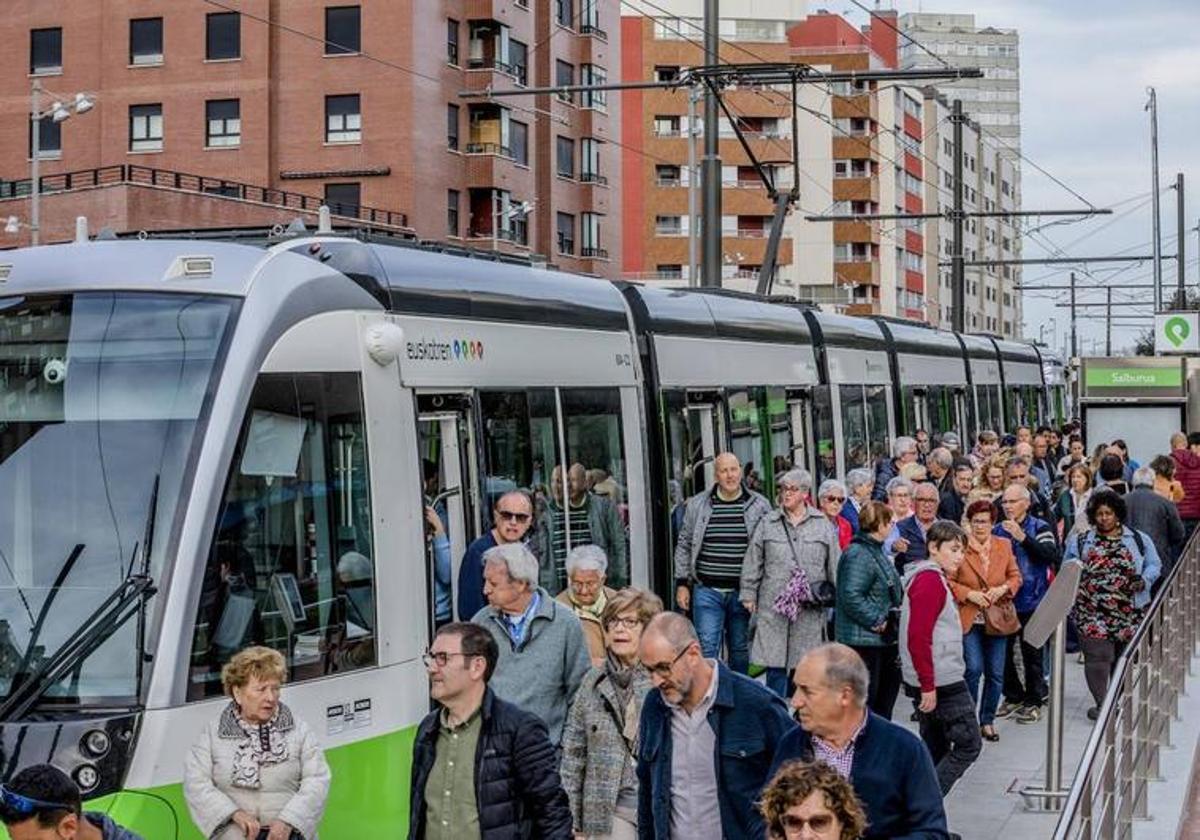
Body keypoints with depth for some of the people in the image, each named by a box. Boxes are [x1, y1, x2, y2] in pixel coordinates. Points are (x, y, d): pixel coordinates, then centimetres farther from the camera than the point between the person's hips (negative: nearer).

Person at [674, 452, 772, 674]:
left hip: (743, 593, 0)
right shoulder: (697, 505, 5)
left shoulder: (759, 506, 3)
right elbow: (684, 546, 11)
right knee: (707, 648, -7)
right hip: (707, 591, 0)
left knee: (741, 651, 9)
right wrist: (682, 583, 6)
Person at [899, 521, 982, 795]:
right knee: (968, 744, -6)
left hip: (932, 682, 10)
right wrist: (928, 686, -21)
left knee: (936, 751, 12)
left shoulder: (932, 578, 17)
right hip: (941, 682, -10)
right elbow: (918, 638, -21)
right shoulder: (930, 580, -15)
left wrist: (927, 684, 17)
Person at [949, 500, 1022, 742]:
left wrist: (1003, 589, -9)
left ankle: (987, 721, 21)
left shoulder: (1004, 546, 6)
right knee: (974, 668, -12)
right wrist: (969, 594, -15)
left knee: (996, 674, 6)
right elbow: (948, 581, -3)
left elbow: (1015, 576, 10)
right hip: (969, 619, -4)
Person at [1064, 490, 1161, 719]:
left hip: (1129, 612, 1)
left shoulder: (1139, 540, 8)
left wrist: (1143, 581, -10)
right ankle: (1102, 703, -5)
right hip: (1092, 612, -1)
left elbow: (1154, 565, 7)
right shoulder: (1080, 542, 10)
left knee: (1123, 657, 7)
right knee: (1098, 655, -9)